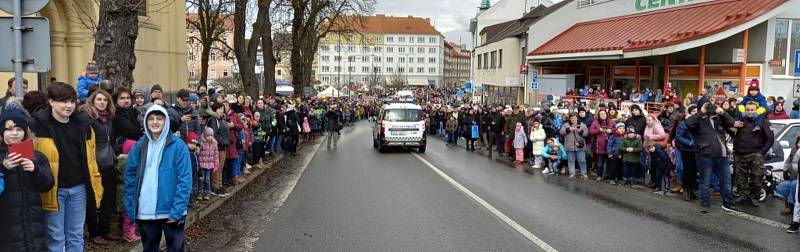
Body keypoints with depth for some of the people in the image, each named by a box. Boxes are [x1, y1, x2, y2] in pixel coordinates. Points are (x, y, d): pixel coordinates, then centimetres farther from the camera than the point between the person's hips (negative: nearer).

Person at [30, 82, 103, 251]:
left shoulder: (83, 124, 7)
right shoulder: (37, 125, -8)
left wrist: (96, 184, 11)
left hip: (78, 188, 4)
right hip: (53, 190, -4)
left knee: (76, 236, 14)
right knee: (56, 238, 5)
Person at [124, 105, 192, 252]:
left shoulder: (178, 146, -6)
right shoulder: (139, 147, 5)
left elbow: (185, 179, -10)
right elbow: (130, 178, 8)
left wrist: (177, 210, -16)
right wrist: (131, 208, 1)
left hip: (171, 211, -3)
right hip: (145, 212, 3)